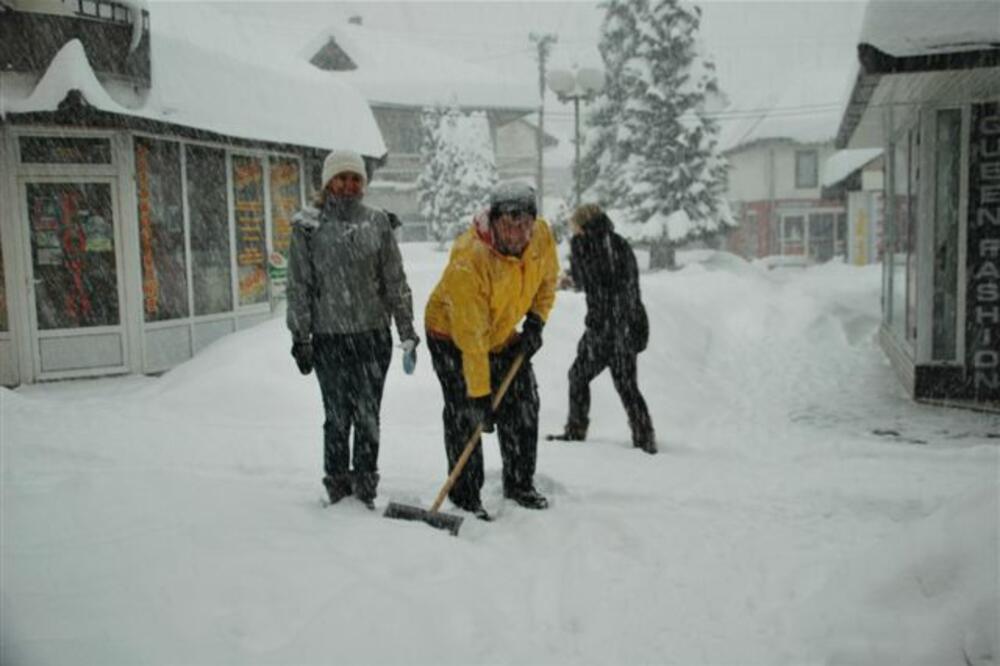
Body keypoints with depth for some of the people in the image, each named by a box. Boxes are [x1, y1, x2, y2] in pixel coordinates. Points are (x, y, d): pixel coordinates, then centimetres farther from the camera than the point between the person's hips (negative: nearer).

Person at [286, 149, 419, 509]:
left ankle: (364, 488, 20)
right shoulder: (308, 226, 0)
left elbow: (395, 280, 8)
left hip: (373, 334, 2)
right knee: (338, 416, 4)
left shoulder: (377, 222, 6)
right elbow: (299, 286, 1)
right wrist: (300, 338, -1)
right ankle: (337, 486, 20)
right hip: (329, 337, -2)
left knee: (368, 415, 7)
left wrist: (406, 328, 5)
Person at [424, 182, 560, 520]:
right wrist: (479, 394, -32)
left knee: (523, 408, 8)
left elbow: (547, 279, 5)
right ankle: (464, 498, 5)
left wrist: (536, 322, -8)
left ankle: (520, 485, 25)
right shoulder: (469, 260, -37)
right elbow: (470, 337, -35)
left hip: (503, 335, 6)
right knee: (464, 416, -10)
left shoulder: (542, 235, -18)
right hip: (451, 335, -6)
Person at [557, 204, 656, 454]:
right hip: (630, 326, 5)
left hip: (601, 326, -5)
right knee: (627, 384, 12)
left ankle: (576, 432, 17)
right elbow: (633, 285, 13)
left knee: (579, 375, 14)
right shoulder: (622, 245, 9)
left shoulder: (582, 244, -5)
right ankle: (645, 440, 11)